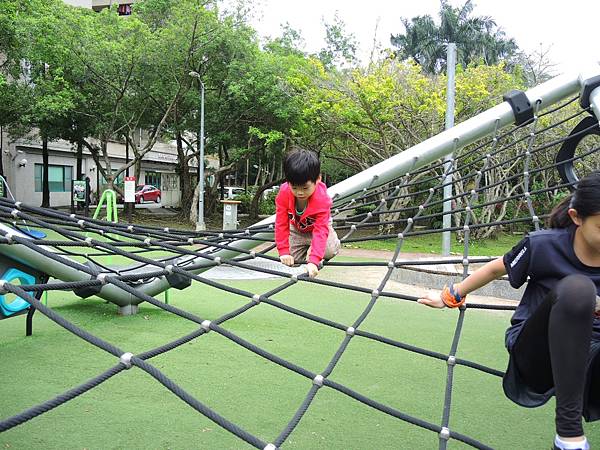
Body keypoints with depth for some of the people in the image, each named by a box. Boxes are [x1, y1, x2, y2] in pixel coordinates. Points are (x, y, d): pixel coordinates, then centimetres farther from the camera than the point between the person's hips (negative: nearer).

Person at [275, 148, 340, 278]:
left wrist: (313, 261, -54)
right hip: (296, 227, 2)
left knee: (329, 251, -22)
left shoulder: (322, 200, -39)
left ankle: (312, 247, 11)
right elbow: (281, 224, -24)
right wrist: (284, 252, -30)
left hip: (317, 225, -2)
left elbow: (320, 231, -44)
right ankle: (307, 246, 23)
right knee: (293, 258, -9)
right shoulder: (283, 194, -33)